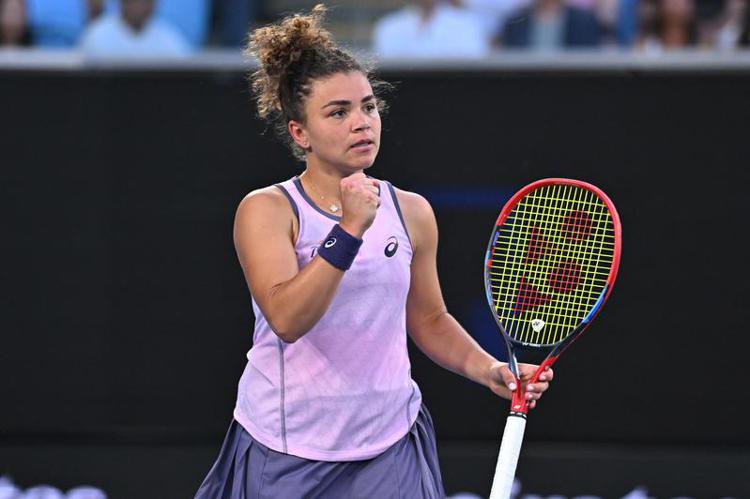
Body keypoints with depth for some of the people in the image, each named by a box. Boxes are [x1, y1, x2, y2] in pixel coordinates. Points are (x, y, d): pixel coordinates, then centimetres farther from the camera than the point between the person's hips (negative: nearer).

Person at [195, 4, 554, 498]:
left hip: (387, 455, 3)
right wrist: (349, 231, -30)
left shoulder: (411, 212, 5)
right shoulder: (267, 210, -8)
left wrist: (488, 369, 2)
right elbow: (286, 319, -24)